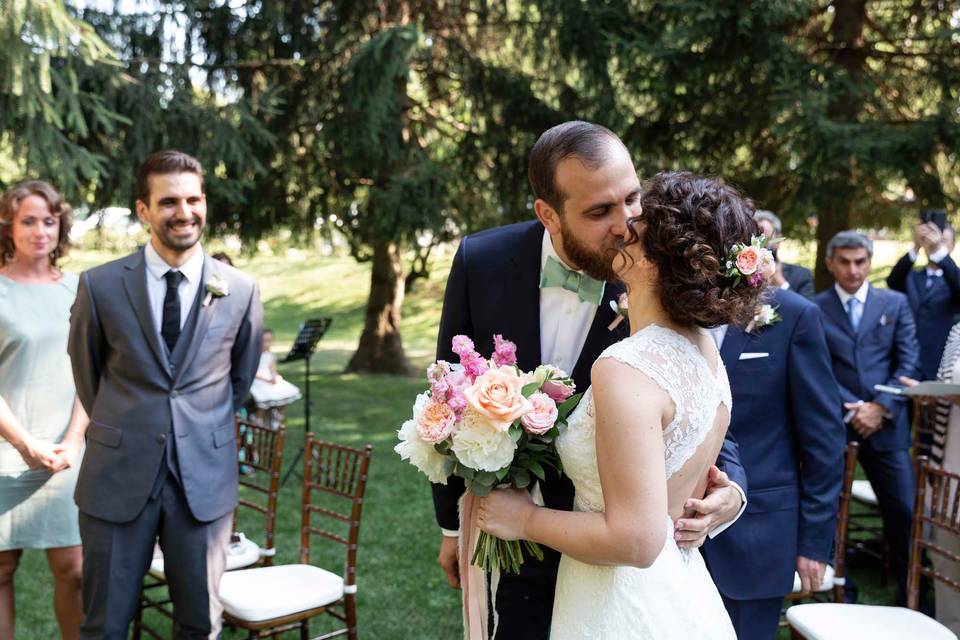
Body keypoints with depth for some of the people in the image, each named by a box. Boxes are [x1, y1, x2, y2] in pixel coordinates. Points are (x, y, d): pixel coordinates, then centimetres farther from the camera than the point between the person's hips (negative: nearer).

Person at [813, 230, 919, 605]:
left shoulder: (895, 303, 10)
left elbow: (907, 362, 4)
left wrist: (880, 407, -8)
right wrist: (851, 406, -12)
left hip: (885, 424, 1)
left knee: (903, 511, 2)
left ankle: (909, 593, 17)